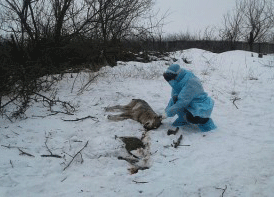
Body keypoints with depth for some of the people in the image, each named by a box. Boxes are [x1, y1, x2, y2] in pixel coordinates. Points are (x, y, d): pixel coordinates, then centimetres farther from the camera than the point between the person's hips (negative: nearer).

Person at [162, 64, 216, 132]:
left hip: (201, 107, -8)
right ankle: (183, 119, 7)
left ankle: (205, 120, -2)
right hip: (189, 104, 8)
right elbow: (174, 98, 6)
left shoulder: (191, 82, -28)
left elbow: (182, 102, -29)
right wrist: (166, 110, -4)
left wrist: (168, 113, -25)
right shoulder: (179, 81, -1)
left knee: (190, 117, -32)